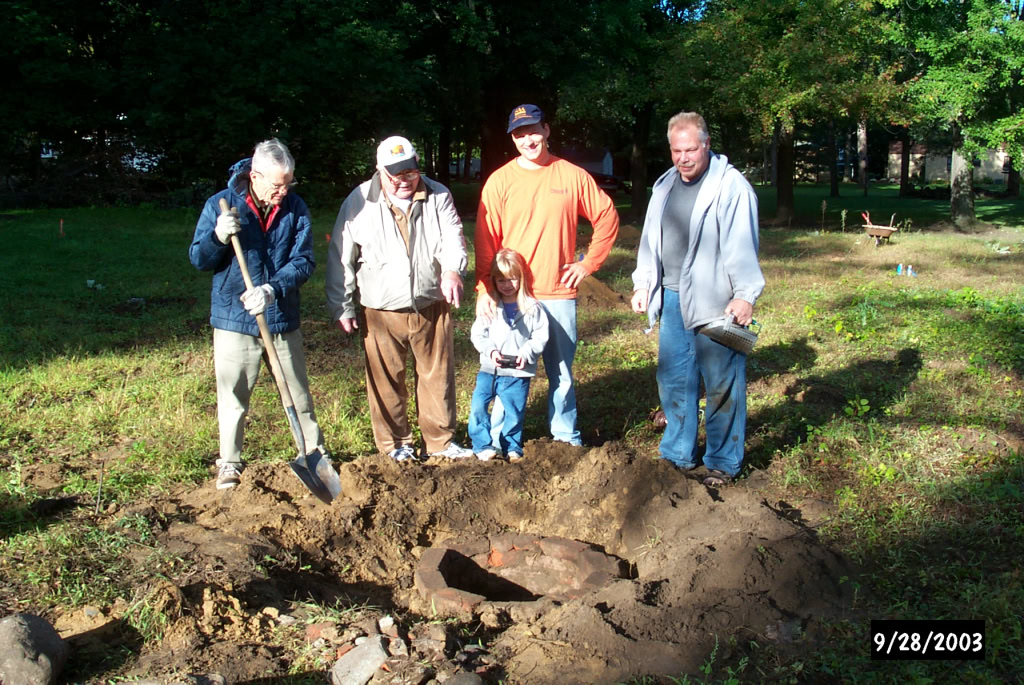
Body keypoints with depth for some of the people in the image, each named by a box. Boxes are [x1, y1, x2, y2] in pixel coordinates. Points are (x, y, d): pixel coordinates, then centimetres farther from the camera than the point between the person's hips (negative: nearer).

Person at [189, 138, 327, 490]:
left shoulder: (296, 207, -2)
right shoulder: (221, 204, -6)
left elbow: (303, 262, -8)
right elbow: (198, 260, -2)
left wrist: (273, 289, -25)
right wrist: (219, 237, -23)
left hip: (283, 318, 1)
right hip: (233, 319, -1)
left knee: (299, 394, 11)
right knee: (233, 398, 9)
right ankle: (229, 463, 26)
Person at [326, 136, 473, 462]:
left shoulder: (438, 196, 1)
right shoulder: (360, 202, -3)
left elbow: (453, 237, -12)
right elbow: (340, 258, 1)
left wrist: (452, 269, -34)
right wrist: (341, 307, 0)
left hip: (432, 308, 2)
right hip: (381, 312, -1)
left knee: (438, 376, 9)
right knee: (387, 381, 7)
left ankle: (441, 440, 25)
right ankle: (395, 444, 25)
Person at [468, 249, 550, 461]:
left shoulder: (532, 308, -1)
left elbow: (540, 336, -3)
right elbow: (477, 334, 1)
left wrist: (527, 353, -18)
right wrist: (490, 350, -16)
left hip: (518, 372, -1)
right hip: (489, 369, 1)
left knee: (514, 412, 8)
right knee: (478, 407, -7)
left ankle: (511, 447, 28)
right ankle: (483, 445, 7)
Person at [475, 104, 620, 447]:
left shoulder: (573, 176, 2)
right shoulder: (500, 181, -1)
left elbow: (608, 218, 10)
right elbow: (486, 241, -3)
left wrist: (589, 263, 4)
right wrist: (484, 289, -12)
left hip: (559, 293, 1)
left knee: (562, 372, 10)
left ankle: (567, 437, 22)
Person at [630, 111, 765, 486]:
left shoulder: (731, 185, -8)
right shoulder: (665, 185, 14)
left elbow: (741, 244, -14)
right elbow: (651, 239, 21)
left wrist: (745, 294, -19)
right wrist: (643, 283, 16)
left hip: (715, 302, -7)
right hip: (671, 299, 7)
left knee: (722, 383, 1)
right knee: (673, 379, 12)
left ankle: (723, 462, 14)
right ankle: (678, 455, 25)